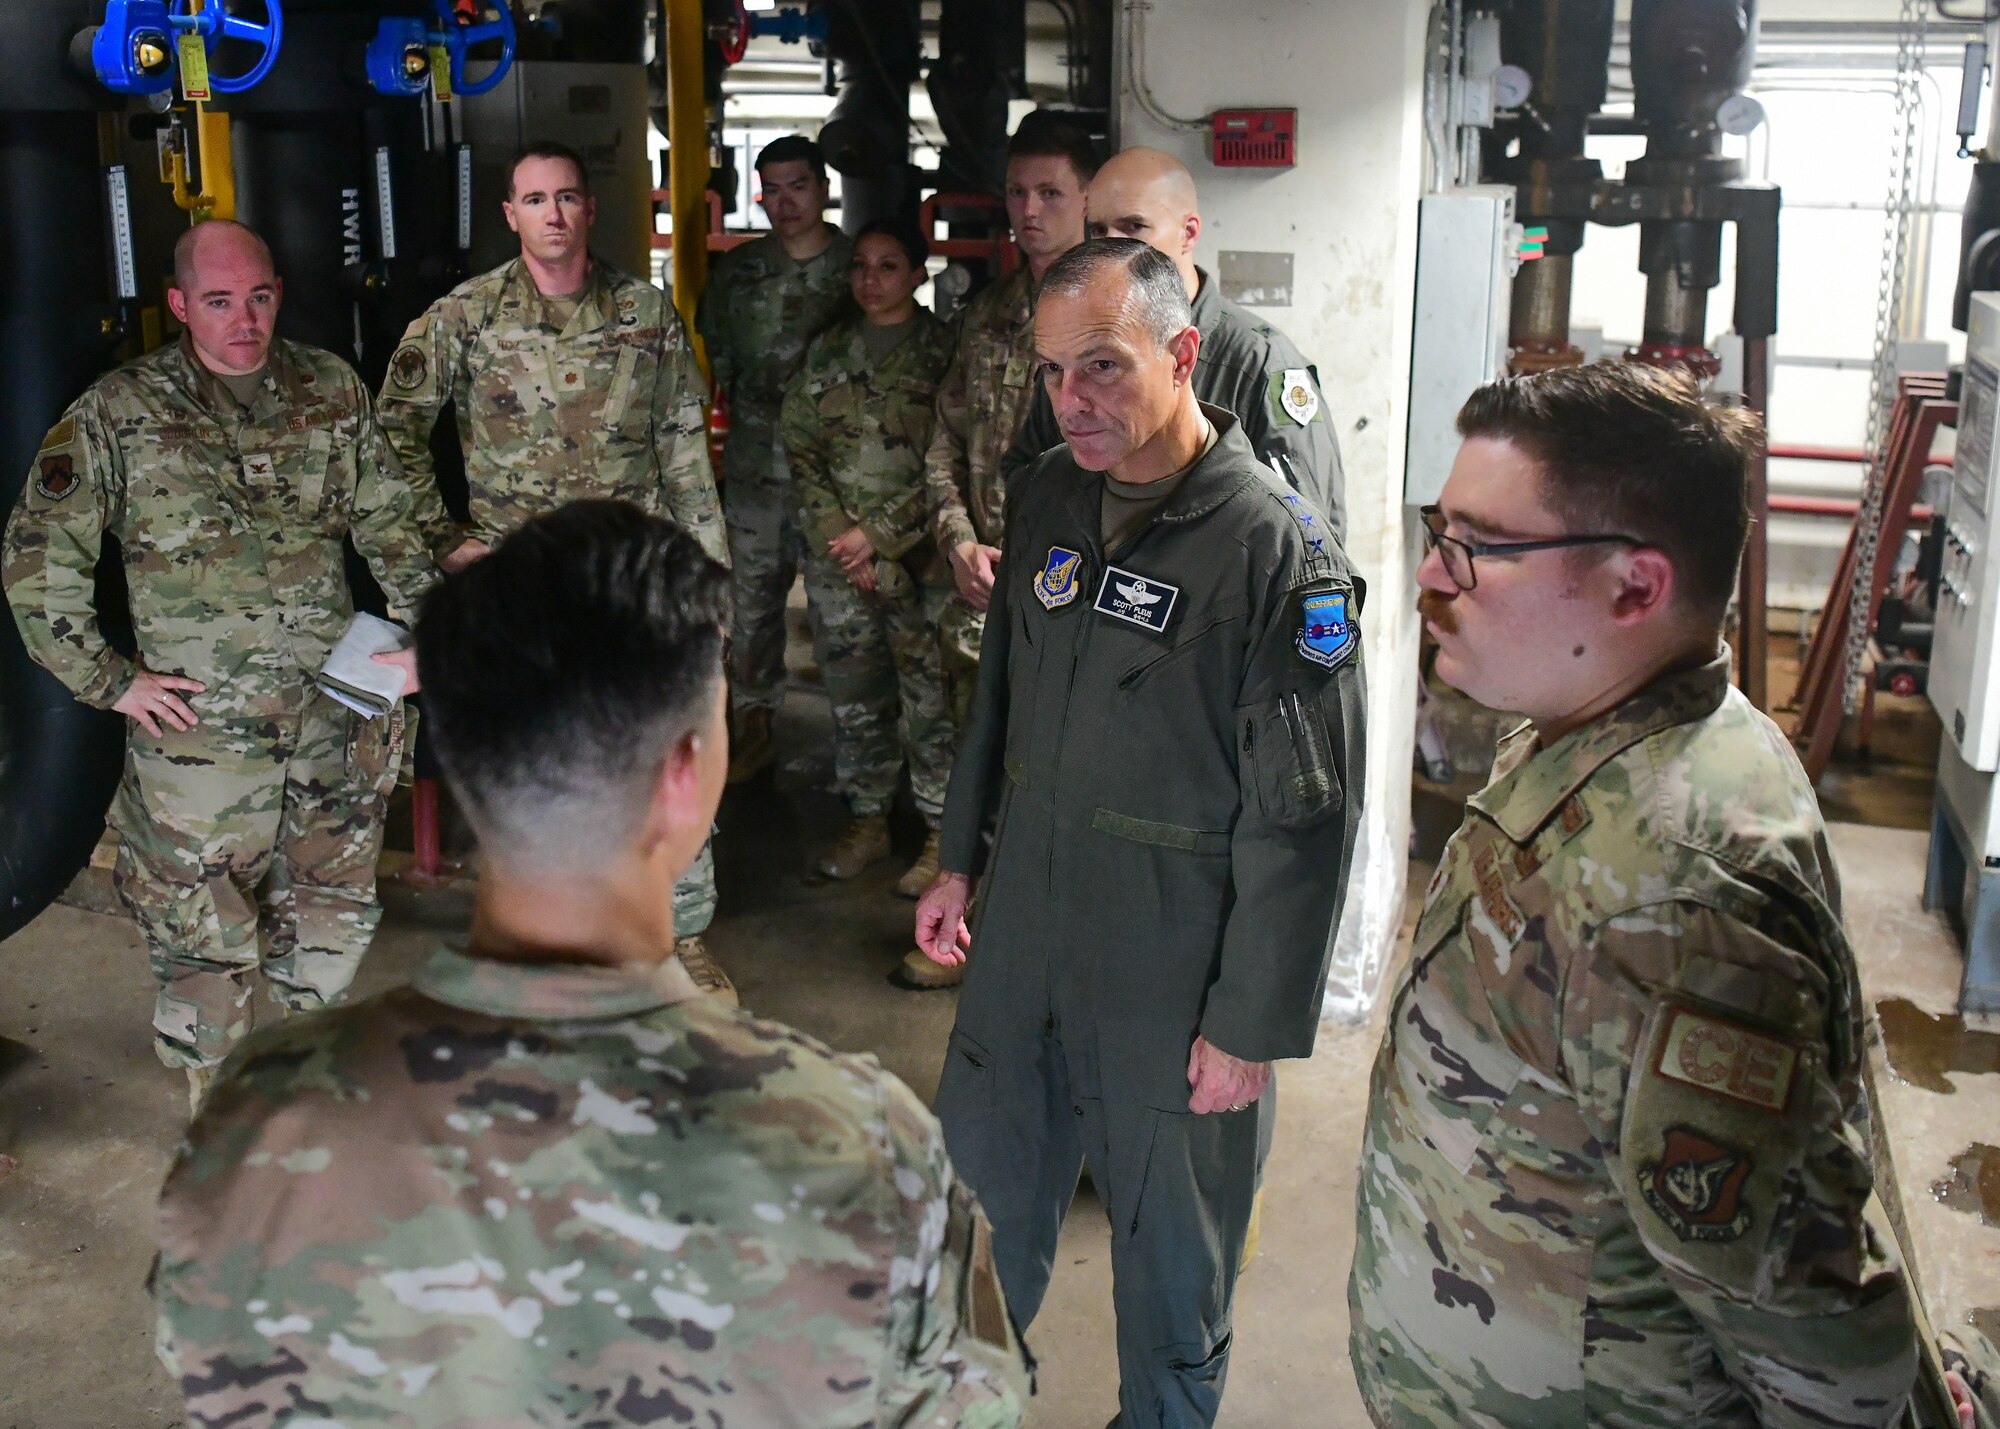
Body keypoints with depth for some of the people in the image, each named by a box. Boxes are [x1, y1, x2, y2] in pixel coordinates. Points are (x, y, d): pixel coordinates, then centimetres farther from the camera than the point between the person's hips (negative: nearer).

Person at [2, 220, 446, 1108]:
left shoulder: (332, 391, 3)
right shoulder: (118, 413, -7)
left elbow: (398, 519, 11)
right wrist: (109, 681, -6)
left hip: (336, 711, 3)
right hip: (198, 726, -3)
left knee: (336, 906, 16)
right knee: (203, 931, 7)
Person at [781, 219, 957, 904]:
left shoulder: (943, 352, -3)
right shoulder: (827, 351, 10)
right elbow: (800, 447, 9)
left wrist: (878, 534, -11)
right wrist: (839, 533, -4)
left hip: (917, 557, -4)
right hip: (837, 555, 4)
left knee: (929, 693, -3)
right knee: (853, 692, 11)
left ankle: (942, 833, 9)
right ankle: (866, 819, 25)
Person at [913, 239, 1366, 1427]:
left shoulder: (1278, 548, -20)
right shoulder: (1047, 494, 1)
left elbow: (1304, 814, -17)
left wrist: (1253, 1024, -15)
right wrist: (962, 861, 17)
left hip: (1174, 970, -6)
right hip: (1024, 930, 6)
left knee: (1170, 1239, 13)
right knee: (984, 1190, 21)